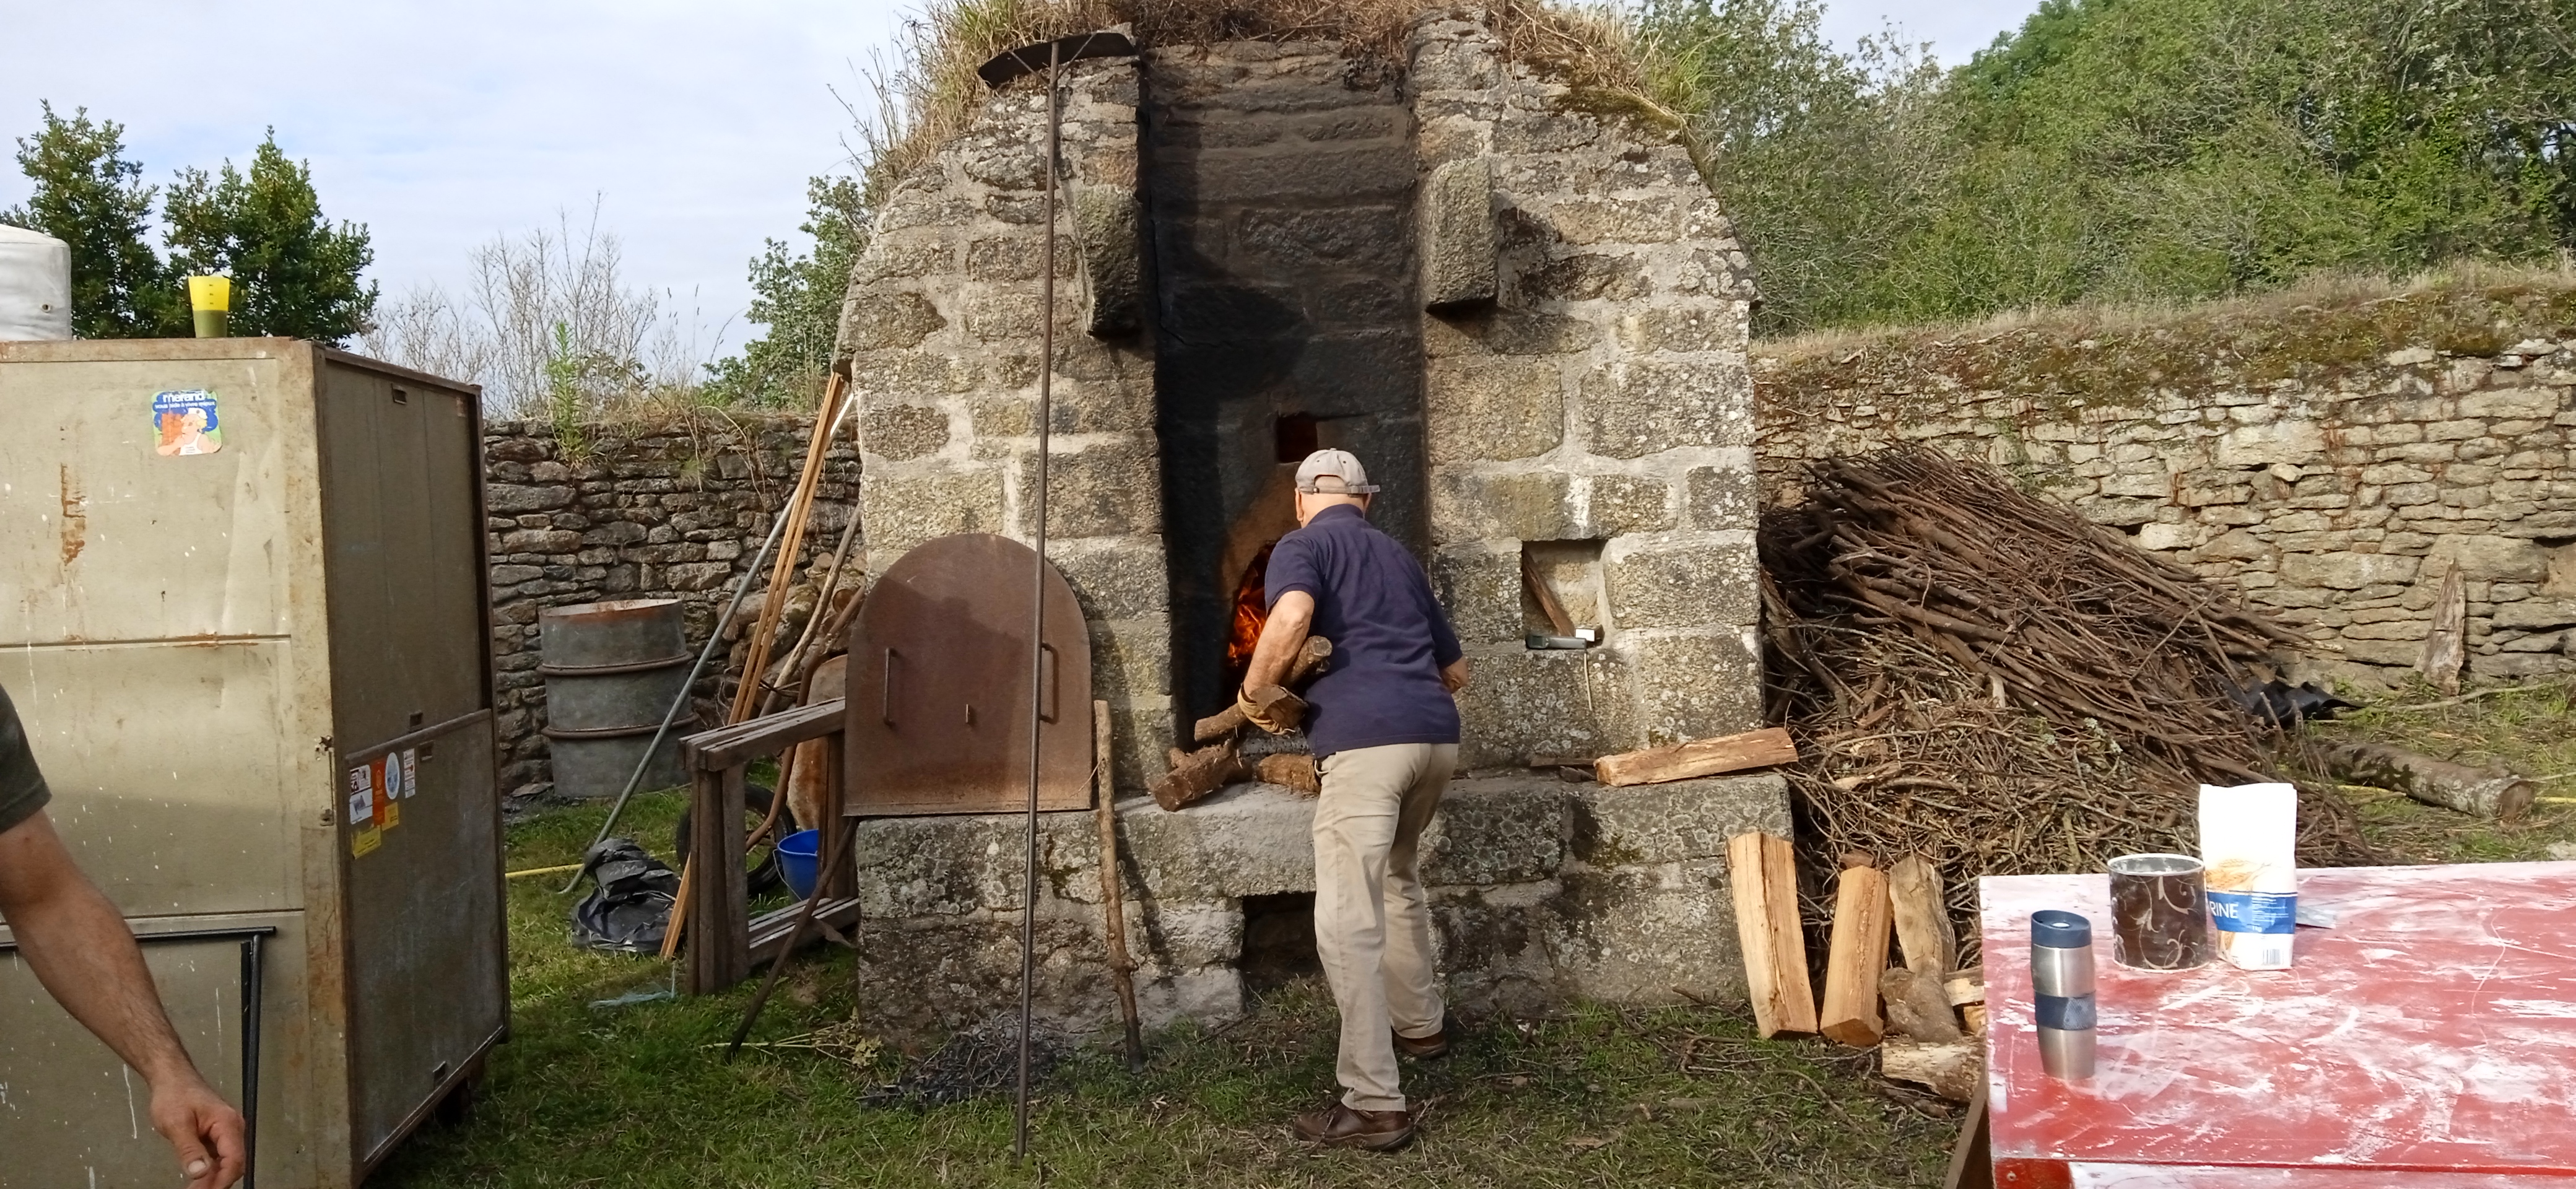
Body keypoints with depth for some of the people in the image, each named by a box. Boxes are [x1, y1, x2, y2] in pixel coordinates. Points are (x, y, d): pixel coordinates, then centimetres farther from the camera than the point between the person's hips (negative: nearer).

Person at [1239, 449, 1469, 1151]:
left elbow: (1292, 618, -17)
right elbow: (1456, 671, 34)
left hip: (1365, 739, -8)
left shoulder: (1302, 545, 8)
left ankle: (1374, 1105, -11)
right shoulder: (1398, 556, 28)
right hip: (1436, 735, 8)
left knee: (1348, 923, -8)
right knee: (1395, 876, 31)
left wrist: (1255, 692, -2)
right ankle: (1420, 1023, 44)